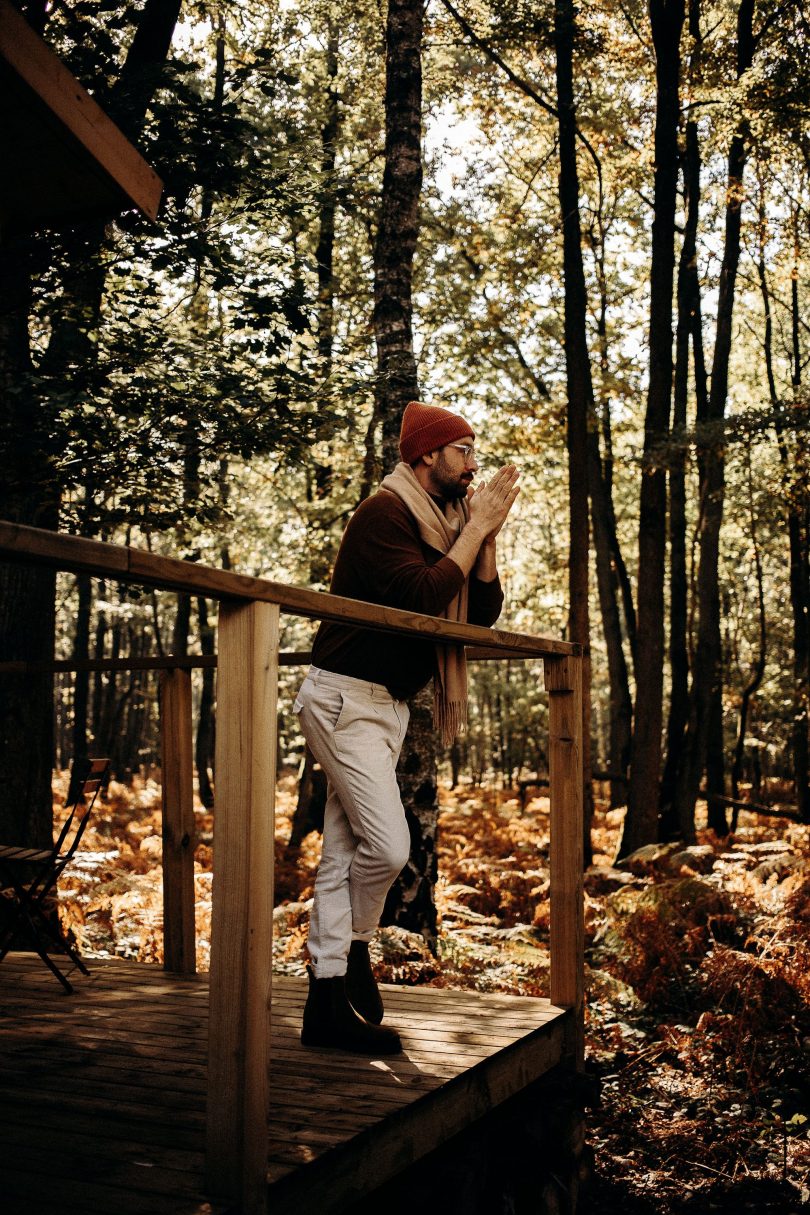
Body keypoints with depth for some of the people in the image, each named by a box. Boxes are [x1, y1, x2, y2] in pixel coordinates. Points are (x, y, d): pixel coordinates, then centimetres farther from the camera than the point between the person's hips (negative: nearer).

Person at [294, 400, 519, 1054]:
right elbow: (423, 595, -27)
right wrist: (476, 527, -18)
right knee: (388, 846, -15)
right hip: (346, 697, -9)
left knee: (344, 853, 8)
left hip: (390, 704, 9)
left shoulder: (447, 523, 13)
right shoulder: (385, 514, -14)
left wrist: (487, 534, -4)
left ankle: (328, 1002, 13)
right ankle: (354, 948, 10)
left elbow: (485, 611, 6)